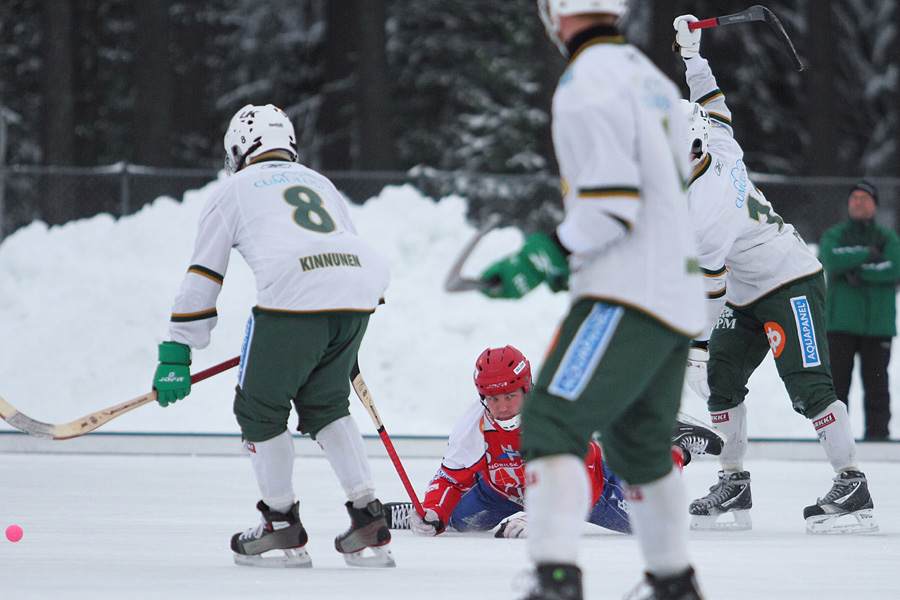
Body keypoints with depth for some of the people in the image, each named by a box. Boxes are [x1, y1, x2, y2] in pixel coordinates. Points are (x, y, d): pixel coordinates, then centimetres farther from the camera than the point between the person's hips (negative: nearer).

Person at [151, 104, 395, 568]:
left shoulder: (231, 193, 21)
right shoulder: (320, 184, 34)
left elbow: (202, 279, 17)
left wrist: (176, 356, 19)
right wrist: (342, 348, 43)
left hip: (292, 295, -5)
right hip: (359, 295, 5)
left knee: (259, 407, 14)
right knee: (325, 404, 23)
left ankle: (283, 530, 17)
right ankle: (369, 521, 15)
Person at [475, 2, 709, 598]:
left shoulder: (587, 84, -11)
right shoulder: (650, 77, 17)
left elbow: (612, 205, -19)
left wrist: (546, 257, -10)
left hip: (628, 297, -9)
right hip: (679, 296, 9)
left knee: (552, 421, -14)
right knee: (640, 441, 21)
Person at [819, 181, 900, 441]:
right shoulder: (834, 235, 11)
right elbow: (832, 259, -11)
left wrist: (859, 272, -13)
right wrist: (867, 254, -13)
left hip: (878, 321, 0)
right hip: (841, 321, 0)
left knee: (876, 380, -3)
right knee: (837, 380, -3)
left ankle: (877, 430, 1)